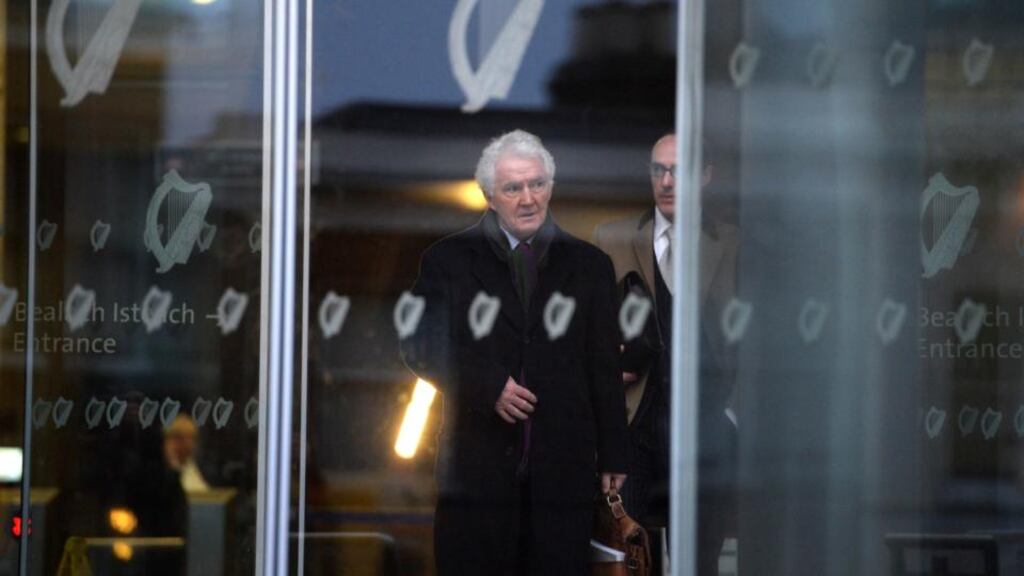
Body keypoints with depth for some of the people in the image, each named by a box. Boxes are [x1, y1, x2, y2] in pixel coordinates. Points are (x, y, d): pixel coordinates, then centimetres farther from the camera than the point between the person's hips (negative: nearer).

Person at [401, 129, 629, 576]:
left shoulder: (588, 265, 12)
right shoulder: (449, 260, 8)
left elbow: (606, 370, 11)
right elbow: (419, 346, 1)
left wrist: (613, 456, 8)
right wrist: (488, 387, -11)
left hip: (563, 468, 1)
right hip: (476, 467, -1)